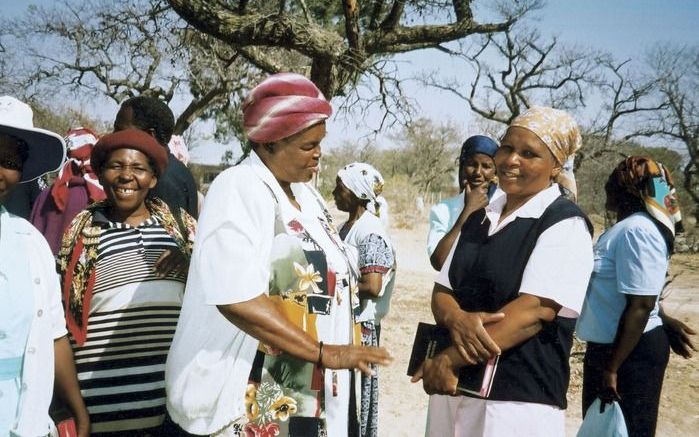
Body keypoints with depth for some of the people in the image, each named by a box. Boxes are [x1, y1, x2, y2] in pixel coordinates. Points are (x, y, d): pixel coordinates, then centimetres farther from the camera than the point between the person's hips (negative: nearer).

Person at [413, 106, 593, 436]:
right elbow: (442, 291, 9)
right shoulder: (478, 218, 12)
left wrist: (449, 360, -21)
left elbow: (534, 310, -19)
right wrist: (456, 319, -15)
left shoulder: (565, 224, -9)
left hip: (518, 399, -6)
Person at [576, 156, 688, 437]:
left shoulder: (637, 231, -21)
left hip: (631, 353, -10)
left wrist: (612, 368, -24)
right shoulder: (626, 227, 10)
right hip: (607, 345, 10)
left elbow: (641, 305, -26)